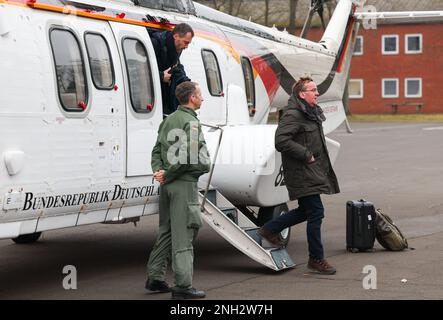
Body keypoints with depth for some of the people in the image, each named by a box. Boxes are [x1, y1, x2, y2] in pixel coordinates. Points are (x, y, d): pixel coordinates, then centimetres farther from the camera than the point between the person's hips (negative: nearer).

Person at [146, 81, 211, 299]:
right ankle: (183, 286, -4)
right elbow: (187, 155, -22)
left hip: (167, 184, 9)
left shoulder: (169, 120, 15)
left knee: (166, 232, 17)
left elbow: (157, 149, 12)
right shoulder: (191, 122, -12)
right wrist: (167, 173, -13)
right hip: (184, 183, -9)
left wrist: (158, 170, -3)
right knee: (183, 236, -6)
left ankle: (155, 277, 20)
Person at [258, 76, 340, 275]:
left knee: (306, 211, 17)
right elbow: (281, 141, -25)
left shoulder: (312, 113, 15)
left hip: (313, 170, 10)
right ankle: (316, 260, 3)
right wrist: (306, 155, -21)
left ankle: (269, 229, 31)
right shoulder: (293, 115, -17)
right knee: (315, 212, -7)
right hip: (302, 173, -10)